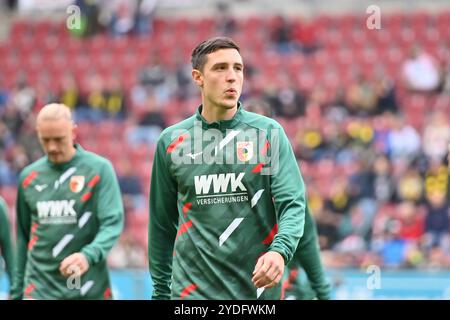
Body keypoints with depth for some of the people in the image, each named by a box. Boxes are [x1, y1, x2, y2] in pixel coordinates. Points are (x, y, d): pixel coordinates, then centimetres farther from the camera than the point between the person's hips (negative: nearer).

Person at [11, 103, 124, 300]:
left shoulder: (99, 169, -2)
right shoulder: (28, 176, 9)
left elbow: (113, 223, -10)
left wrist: (89, 255, -29)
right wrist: (17, 291, 15)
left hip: (88, 289, -2)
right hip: (39, 290, 2)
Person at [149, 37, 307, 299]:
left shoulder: (269, 133, 1)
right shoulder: (171, 141, 5)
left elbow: (293, 203, -6)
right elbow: (162, 222, 12)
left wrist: (279, 251, -26)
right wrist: (160, 291, 11)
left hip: (258, 287, 0)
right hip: (192, 289, 0)